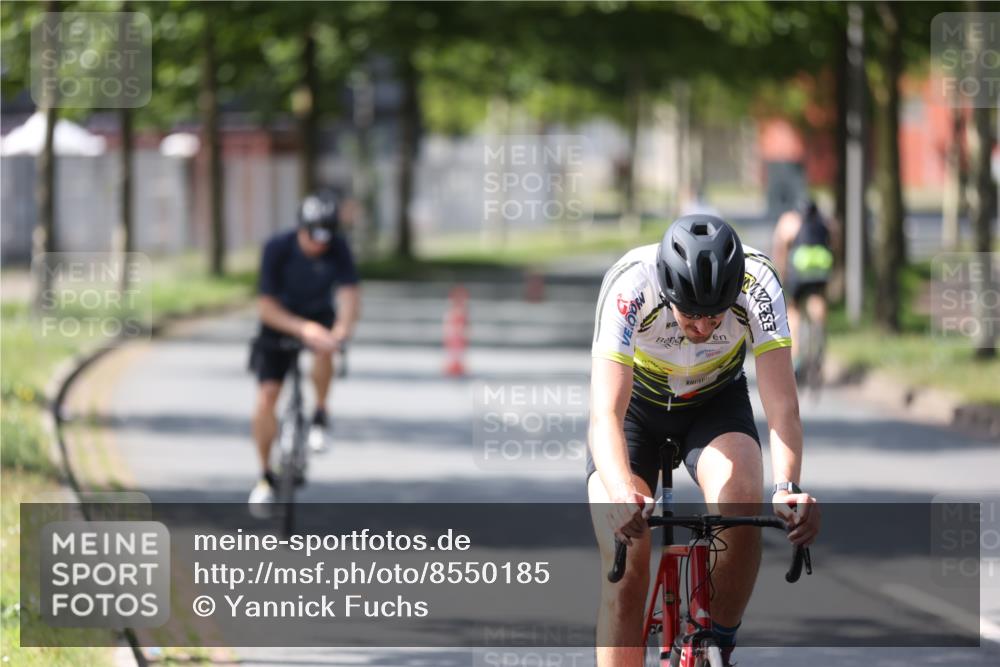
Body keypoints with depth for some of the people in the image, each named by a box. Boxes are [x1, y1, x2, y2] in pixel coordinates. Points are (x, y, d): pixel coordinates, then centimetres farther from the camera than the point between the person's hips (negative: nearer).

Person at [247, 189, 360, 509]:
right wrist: (303, 328, -41)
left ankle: (320, 416, -9)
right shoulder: (278, 248, -25)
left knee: (324, 349, -35)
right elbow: (266, 306, -25)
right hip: (280, 321, -1)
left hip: (320, 316, 1)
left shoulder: (338, 249, -21)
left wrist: (342, 328, -51)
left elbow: (349, 294, -29)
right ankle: (265, 477, 3)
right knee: (266, 396, -13)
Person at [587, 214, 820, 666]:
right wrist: (622, 494, -60)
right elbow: (605, 413, -43)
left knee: (741, 498, -30)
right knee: (626, 568, -15)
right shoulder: (629, 286, -36)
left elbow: (781, 404, -35)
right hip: (636, 405, -1)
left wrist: (788, 488, -52)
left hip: (716, 404, 1)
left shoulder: (758, 285, -32)